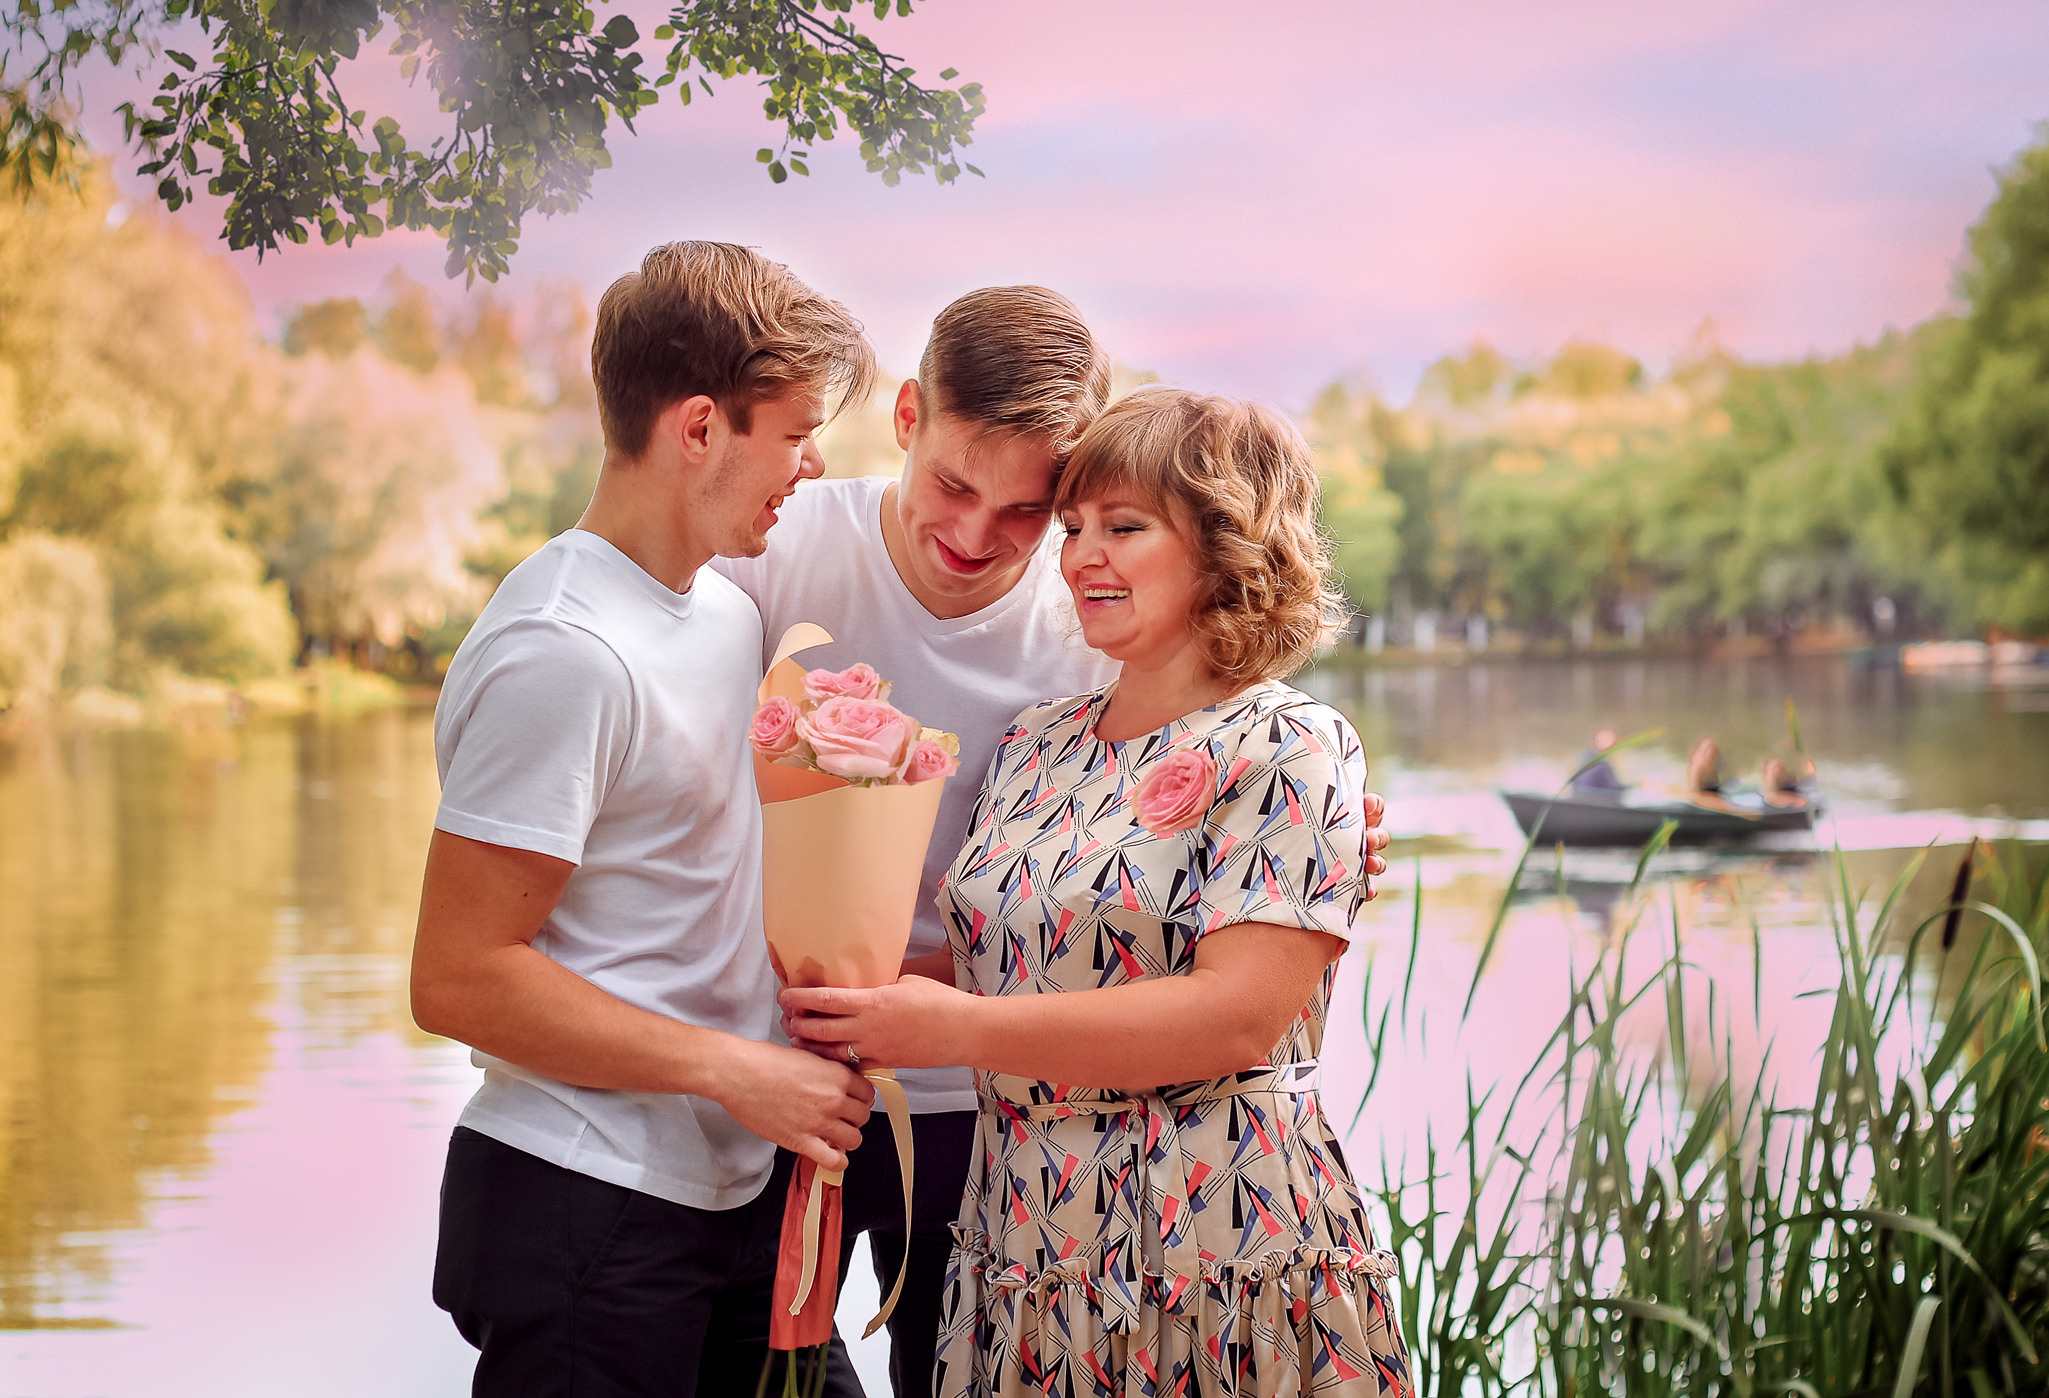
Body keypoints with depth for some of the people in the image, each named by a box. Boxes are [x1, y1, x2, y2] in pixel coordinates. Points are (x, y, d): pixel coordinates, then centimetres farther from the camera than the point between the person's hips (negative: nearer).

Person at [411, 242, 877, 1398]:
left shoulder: (726, 610, 11)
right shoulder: (563, 653, -18)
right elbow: (460, 978, -20)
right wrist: (739, 1071, -18)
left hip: (733, 1195, 9)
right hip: (585, 1216, -9)